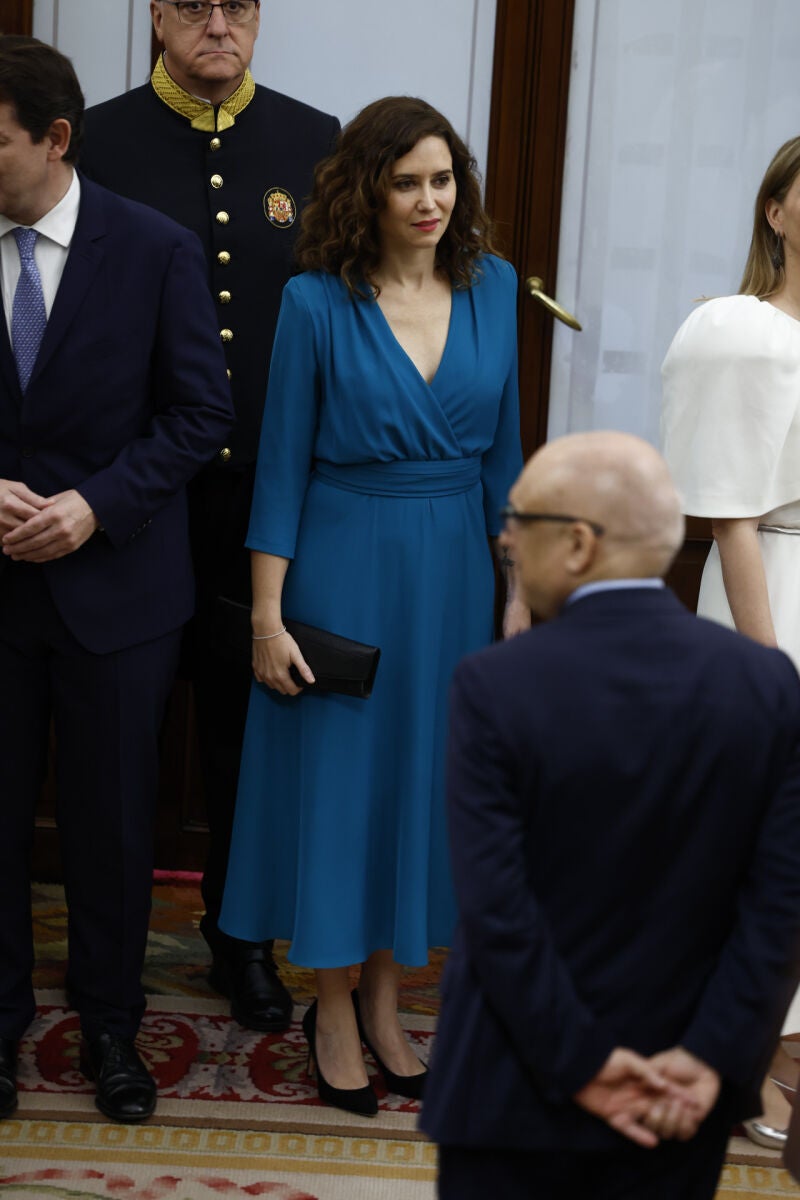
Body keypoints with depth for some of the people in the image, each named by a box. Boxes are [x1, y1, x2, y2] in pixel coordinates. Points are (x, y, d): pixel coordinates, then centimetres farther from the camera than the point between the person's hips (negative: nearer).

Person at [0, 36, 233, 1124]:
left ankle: (110, 1025, 28)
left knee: (111, 821, 10)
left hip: (116, 582, -1)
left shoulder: (156, 251, -6)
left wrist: (93, 505, -16)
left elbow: (201, 412, -5)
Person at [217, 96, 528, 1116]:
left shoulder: (493, 286, 2)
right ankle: (333, 1013, 22)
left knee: (424, 773, 11)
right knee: (335, 774, 5)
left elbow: (503, 449, 8)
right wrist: (266, 614, -8)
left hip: (454, 565, 4)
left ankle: (384, 1000, 28)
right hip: (343, 564, -3)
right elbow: (282, 462, -5)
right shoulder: (318, 302, -8)